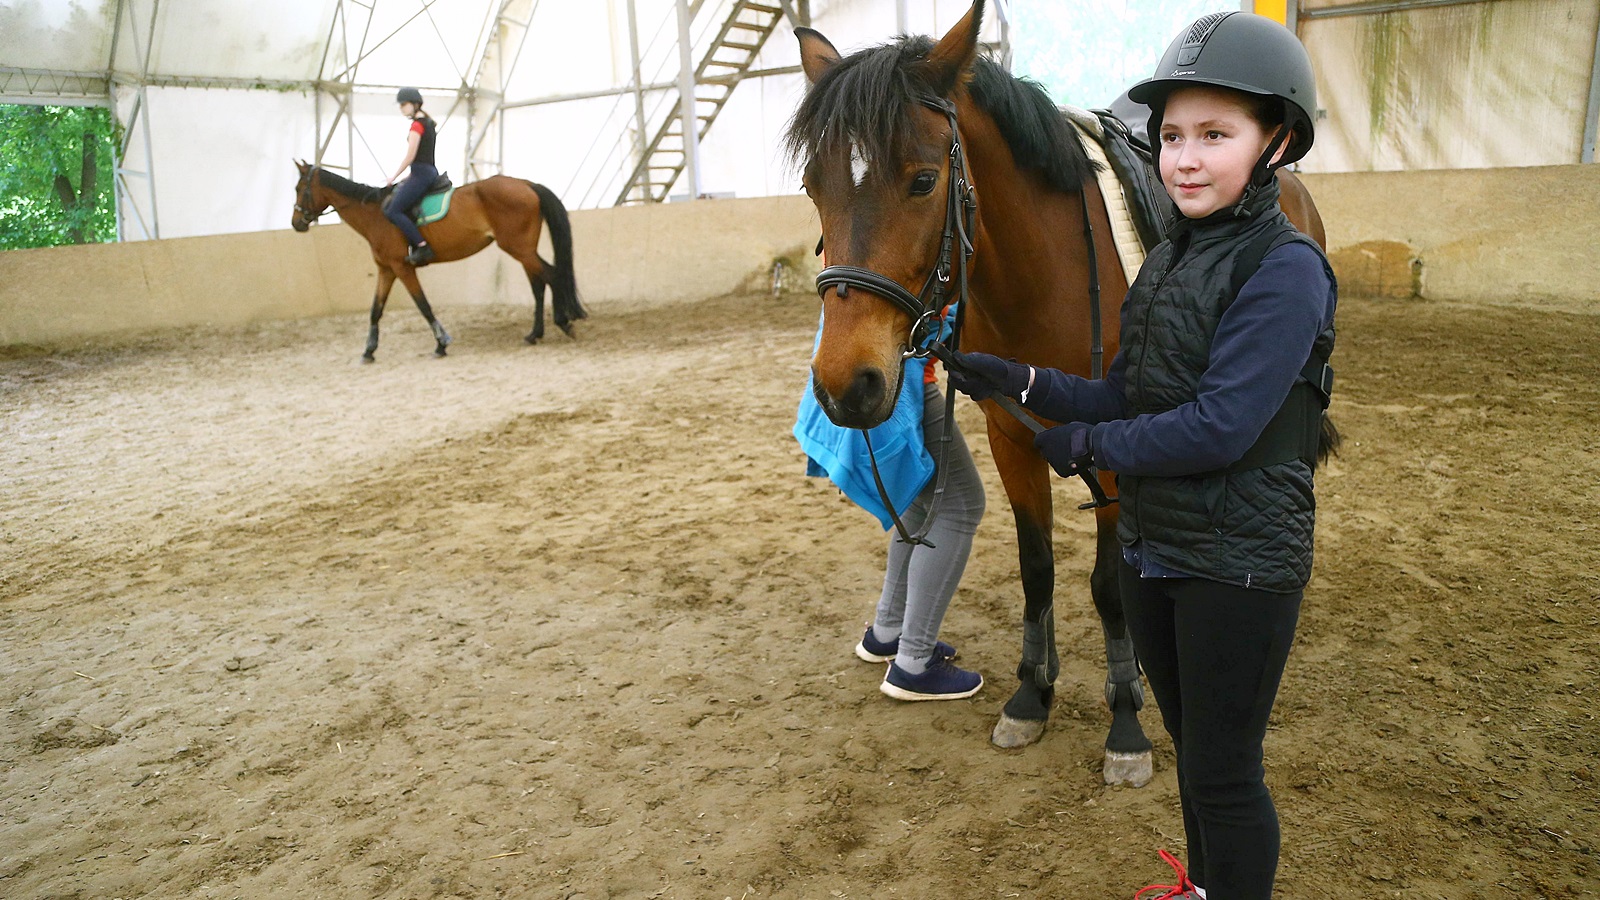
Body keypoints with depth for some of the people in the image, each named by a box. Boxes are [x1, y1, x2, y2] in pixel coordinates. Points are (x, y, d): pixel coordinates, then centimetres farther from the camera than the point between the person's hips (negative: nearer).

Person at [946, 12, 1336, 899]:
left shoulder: (1285, 270, -19)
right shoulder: (1167, 261, 6)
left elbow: (1218, 427, -26)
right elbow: (1124, 397, 6)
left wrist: (1087, 445, -16)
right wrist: (1020, 383, -7)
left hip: (1238, 563, -8)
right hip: (1153, 549, 8)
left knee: (1223, 770, 7)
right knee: (1190, 742, 25)